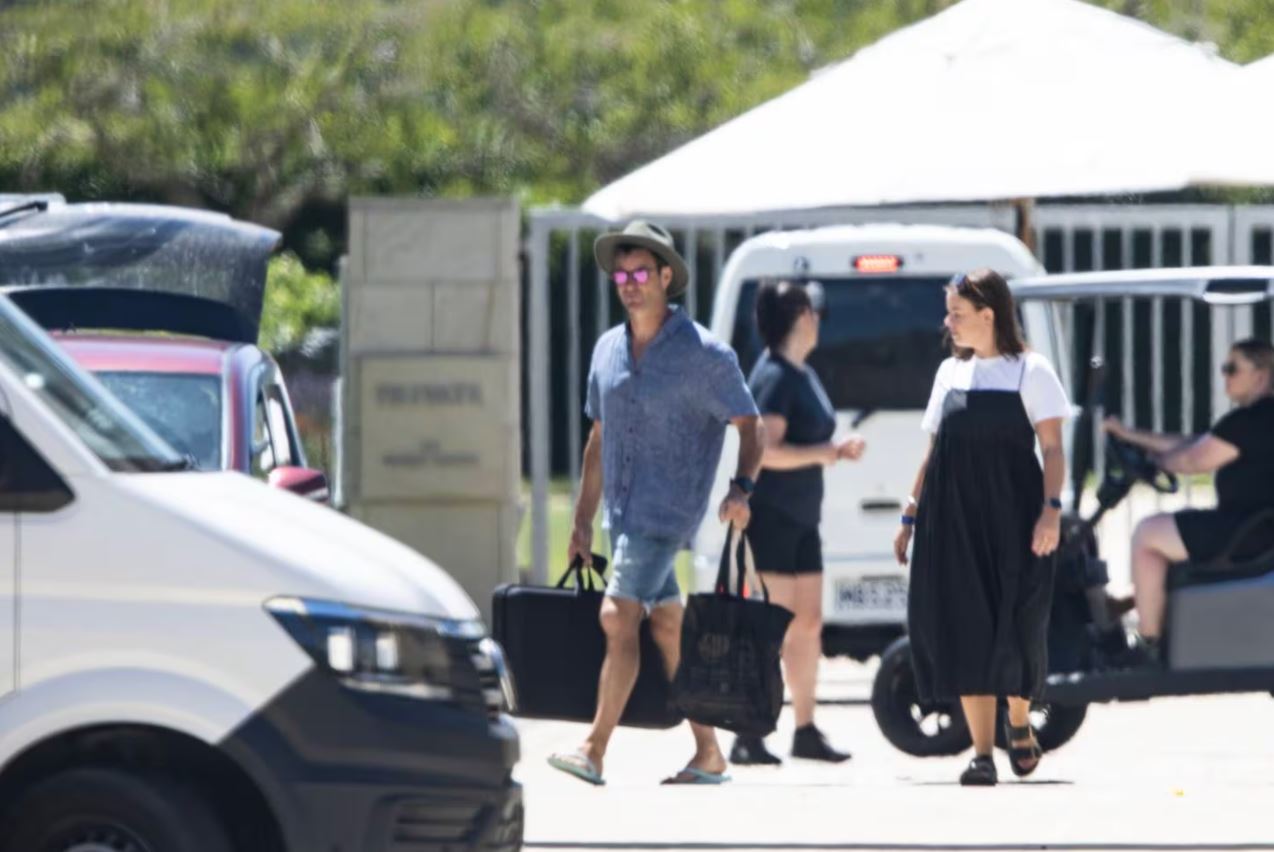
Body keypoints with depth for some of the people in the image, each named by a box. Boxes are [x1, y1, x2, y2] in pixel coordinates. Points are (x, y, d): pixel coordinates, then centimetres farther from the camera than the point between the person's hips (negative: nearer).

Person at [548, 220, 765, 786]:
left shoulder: (703, 353, -8)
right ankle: (708, 755, 14)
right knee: (667, 627, 9)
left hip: (666, 510, -7)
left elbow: (750, 426, -7)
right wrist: (583, 521, 16)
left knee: (618, 617, -17)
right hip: (623, 514, 7)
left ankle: (594, 751, -19)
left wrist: (741, 488, -24)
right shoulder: (609, 351, 11)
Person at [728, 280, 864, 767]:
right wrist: (822, 454, -19)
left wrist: (838, 450, 10)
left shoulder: (804, 376, 15)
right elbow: (766, 450, -24)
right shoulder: (775, 377, -15)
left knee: (808, 622, 11)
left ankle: (806, 732, 18)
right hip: (770, 518, -10)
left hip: (801, 520, 10)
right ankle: (748, 738, -9)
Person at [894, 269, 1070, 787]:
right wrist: (910, 516, 14)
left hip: (1011, 518, -4)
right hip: (952, 520, 4)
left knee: (1016, 627, -3)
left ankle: (1019, 724, 24)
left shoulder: (1029, 371, 1)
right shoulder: (950, 373, 14)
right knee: (965, 631, -4)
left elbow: (1051, 448, -4)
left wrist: (1051, 509, -17)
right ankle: (982, 753, -3)